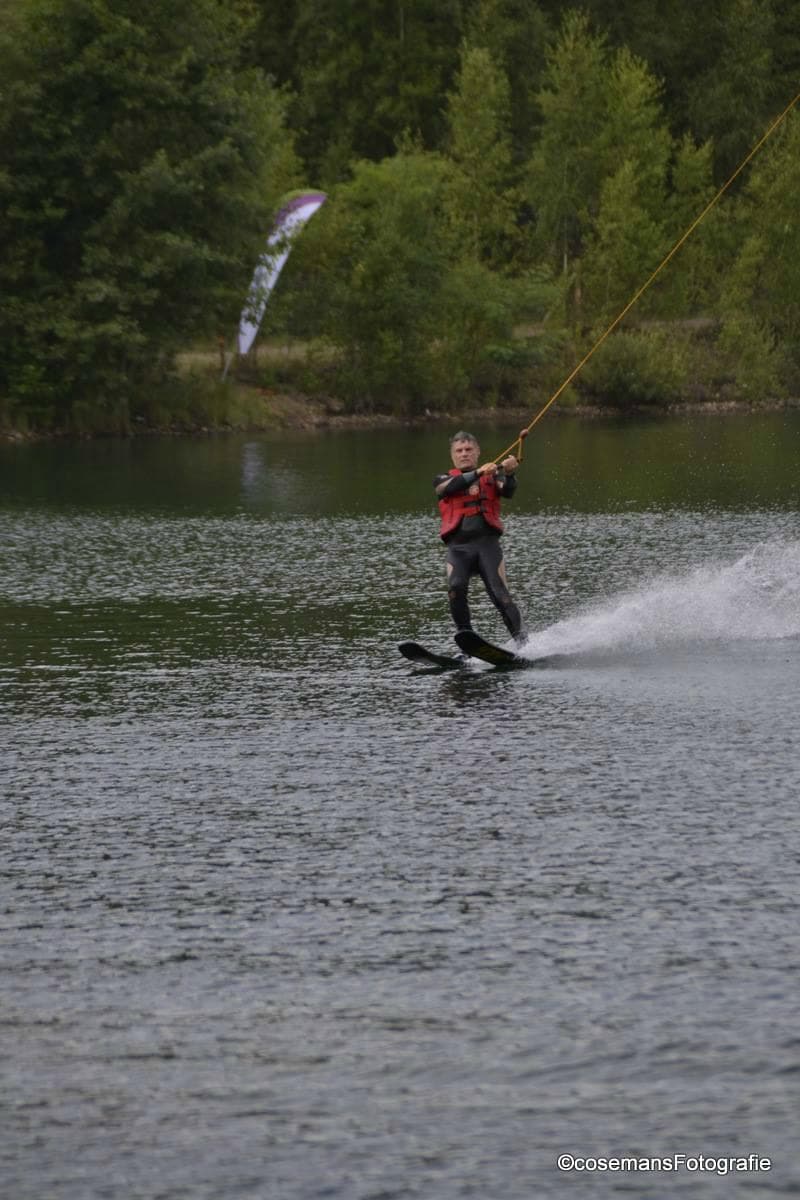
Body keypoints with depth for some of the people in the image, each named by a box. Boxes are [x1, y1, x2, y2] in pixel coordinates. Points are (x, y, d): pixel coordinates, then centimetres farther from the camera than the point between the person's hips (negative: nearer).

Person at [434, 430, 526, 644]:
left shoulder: (491, 477, 16)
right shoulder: (443, 480, 17)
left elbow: (507, 492, -6)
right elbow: (453, 486, -7)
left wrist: (509, 473, -28)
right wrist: (478, 472, -22)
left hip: (487, 543, -1)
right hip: (458, 546, 1)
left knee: (501, 595, -14)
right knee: (456, 589, -24)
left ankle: (521, 642, -15)